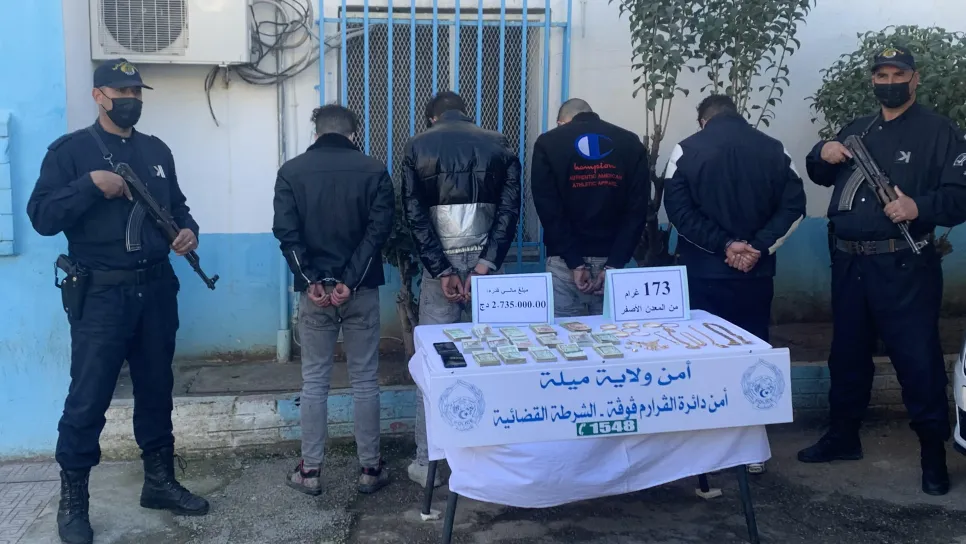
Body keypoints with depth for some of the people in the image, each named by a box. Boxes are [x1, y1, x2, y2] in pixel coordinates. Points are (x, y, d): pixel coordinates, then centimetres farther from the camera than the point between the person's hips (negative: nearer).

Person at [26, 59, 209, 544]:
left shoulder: (157, 151, 13)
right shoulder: (70, 150, -3)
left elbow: (176, 205, 21)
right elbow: (41, 216, -11)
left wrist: (188, 230, 0)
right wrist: (91, 185, -21)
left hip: (156, 288, 5)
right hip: (100, 293, -5)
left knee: (156, 389, 13)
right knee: (88, 398, -1)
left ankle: (159, 481, 27)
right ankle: (72, 500, 14)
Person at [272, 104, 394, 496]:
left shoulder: (292, 171, 3)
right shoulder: (373, 170, 0)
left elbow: (286, 231, -7)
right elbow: (380, 228, -9)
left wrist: (310, 281, -9)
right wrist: (351, 280, -12)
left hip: (314, 290, 1)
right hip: (361, 290, 0)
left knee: (314, 381, 9)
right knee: (365, 380, 7)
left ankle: (310, 471, 14)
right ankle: (370, 468, 13)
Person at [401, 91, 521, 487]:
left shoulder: (417, 147, 7)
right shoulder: (498, 146, 10)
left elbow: (415, 215, -4)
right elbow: (509, 209, -3)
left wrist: (442, 271, -7)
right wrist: (485, 264, -9)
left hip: (440, 265, -1)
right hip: (485, 263, 1)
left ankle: (427, 462, 10)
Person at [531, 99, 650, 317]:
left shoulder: (548, 143, 2)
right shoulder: (631, 144, 7)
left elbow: (548, 209, -8)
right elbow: (638, 209, -3)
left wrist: (575, 263, -9)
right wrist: (615, 264, -7)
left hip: (564, 263, -2)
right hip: (611, 261, 2)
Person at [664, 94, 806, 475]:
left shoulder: (687, 149, -2)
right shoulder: (774, 149, 4)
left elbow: (677, 209, -11)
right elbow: (794, 206, -3)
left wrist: (724, 244, -12)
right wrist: (758, 248, -9)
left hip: (702, 273, -2)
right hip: (755, 273, 2)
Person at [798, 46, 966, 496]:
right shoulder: (855, 130, 15)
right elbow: (820, 176, 24)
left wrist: (920, 207, -28)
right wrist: (821, 155, 2)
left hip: (903, 268, -6)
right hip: (848, 264, 6)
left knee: (917, 359, -3)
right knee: (847, 353, 15)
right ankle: (843, 436, 30)